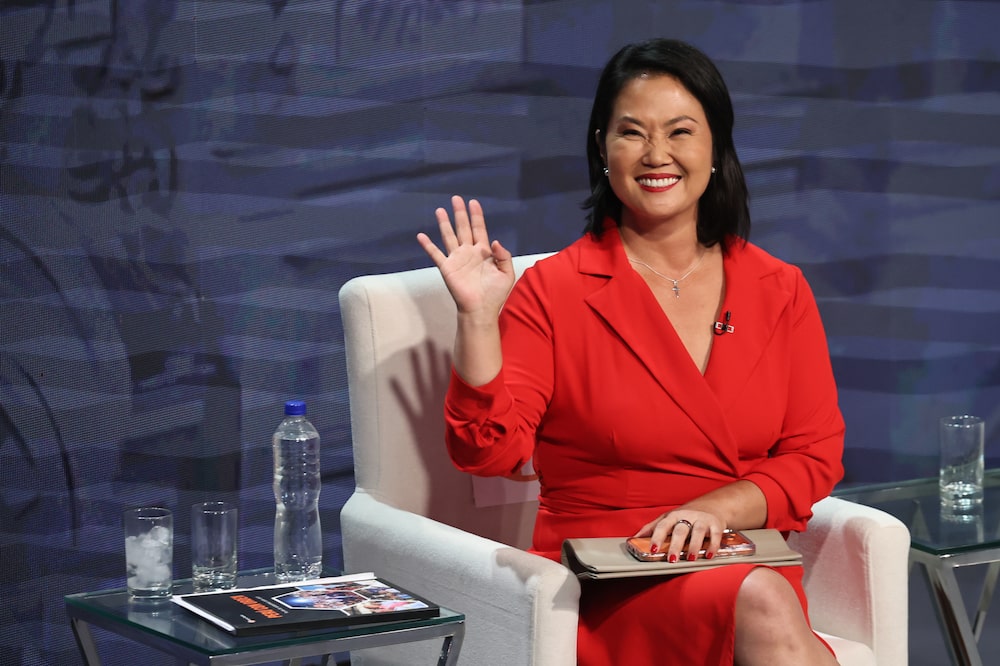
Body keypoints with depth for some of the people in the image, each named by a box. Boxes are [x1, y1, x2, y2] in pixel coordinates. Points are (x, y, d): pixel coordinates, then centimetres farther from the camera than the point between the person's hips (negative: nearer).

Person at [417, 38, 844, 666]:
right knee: (759, 602, -34)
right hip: (608, 585, -3)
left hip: (749, 562, 3)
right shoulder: (552, 291, 4)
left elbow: (815, 456, 9)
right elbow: (490, 448, -5)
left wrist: (715, 508, -8)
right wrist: (478, 317, -16)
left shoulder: (780, 291, 12)